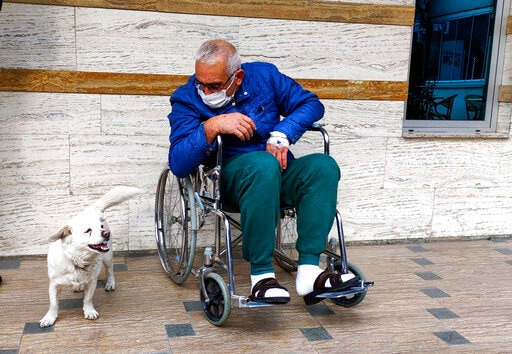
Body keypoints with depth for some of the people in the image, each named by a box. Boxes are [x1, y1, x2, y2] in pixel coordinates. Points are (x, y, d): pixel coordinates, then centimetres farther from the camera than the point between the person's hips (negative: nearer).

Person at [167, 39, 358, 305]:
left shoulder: (264, 76, 3)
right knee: (263, 163, -37)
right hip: (228, 178, -3)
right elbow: (178, 164, -15)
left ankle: (309, 270, -31)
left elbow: (311, 104, 5)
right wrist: (211, 126, -29)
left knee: (323, 166, -26)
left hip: (278, 174, 4)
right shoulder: (187, 100, -5)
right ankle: (261, 276, -33)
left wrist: (282, 134, -12)